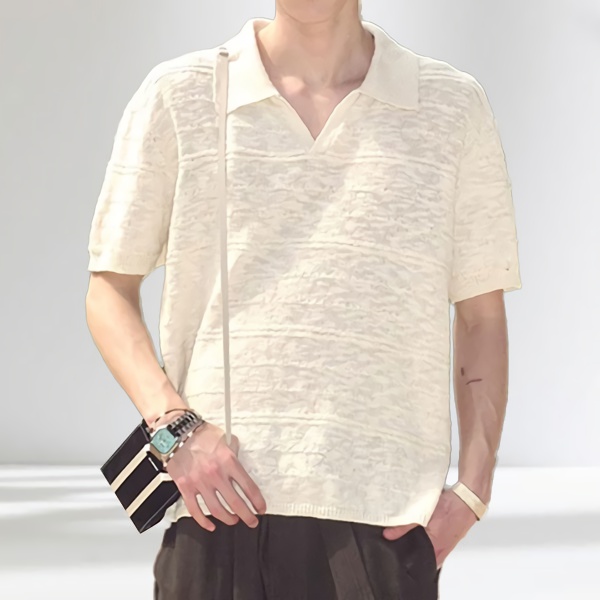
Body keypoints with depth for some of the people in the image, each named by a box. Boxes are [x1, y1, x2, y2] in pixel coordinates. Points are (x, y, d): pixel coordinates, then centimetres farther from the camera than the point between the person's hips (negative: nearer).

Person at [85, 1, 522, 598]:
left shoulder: (454, 105, 10)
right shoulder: (177, 95, 7)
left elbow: (482, 319, 13)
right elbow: (109, 291, 10)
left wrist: (472, 489, 3)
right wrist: (172, 425, -7)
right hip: (220, 506, 0)